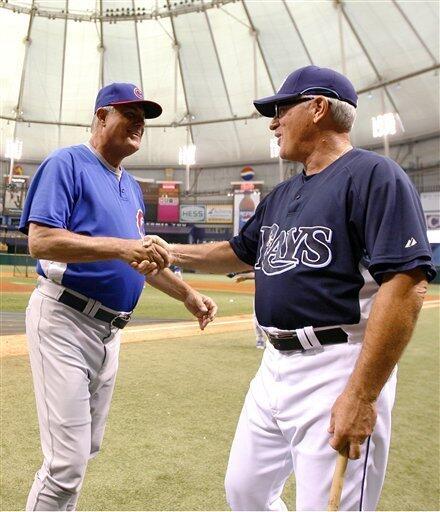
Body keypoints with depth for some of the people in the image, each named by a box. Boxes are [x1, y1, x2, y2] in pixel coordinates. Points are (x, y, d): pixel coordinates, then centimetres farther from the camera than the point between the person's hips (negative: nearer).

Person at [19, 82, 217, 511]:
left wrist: (186, 294, 14)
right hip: (64, 321, -8)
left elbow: (140, 257, 21)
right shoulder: (67, 163, -7)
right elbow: (40, 241, -20)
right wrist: (120, 246, -29)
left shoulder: (132, 187, 17)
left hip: (109, 329, 8)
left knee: (87, 448, 19)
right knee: (67, 462, -5)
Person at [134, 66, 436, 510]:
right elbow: (241, 253, 27)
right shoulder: (283, 195, 16)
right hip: (274, 368, 9)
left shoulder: (374, 176, -11)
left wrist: (362, 396, -23)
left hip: (337, 373, -8)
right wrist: (171, 252, 21)